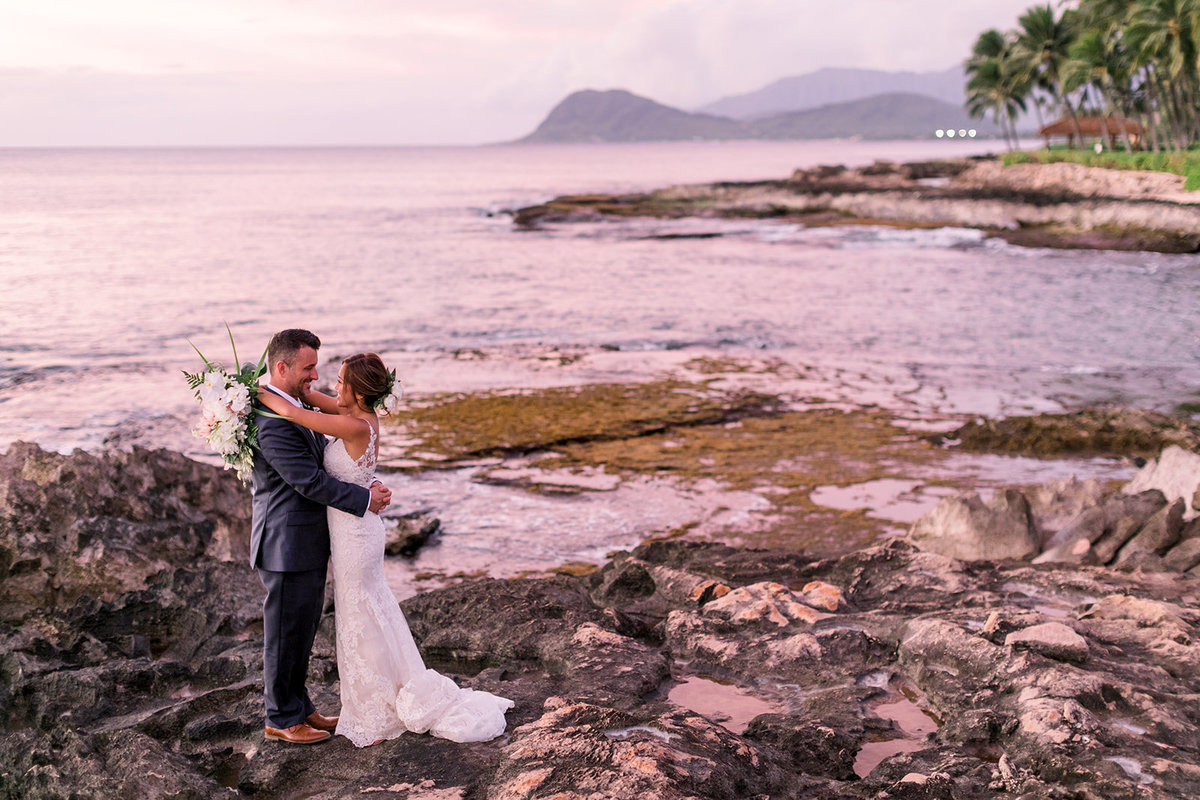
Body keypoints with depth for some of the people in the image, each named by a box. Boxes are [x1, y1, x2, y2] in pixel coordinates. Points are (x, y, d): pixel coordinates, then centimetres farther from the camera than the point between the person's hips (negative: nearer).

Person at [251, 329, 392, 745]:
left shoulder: (291, 405, 9)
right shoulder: (272, 422, -24)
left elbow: (318, 459, 19)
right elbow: (309, 481, -24)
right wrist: (366, 499, -16)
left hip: (307, 543, 10)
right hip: (288, 547, -10)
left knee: (303, 629, 20)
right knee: (286, 635, 6)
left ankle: (299, 706, 34)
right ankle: (281, 719, 21)